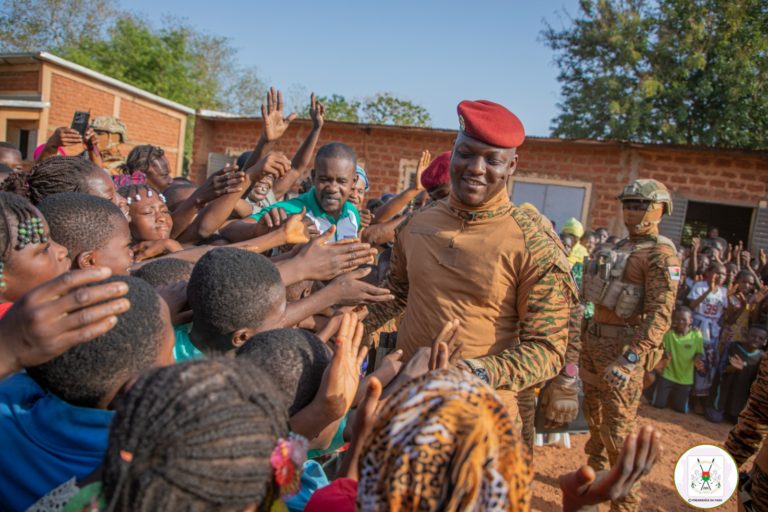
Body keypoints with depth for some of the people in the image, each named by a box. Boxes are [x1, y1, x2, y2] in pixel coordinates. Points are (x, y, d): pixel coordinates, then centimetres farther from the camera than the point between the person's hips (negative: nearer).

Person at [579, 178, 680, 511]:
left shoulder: (661, 255, -13)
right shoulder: (623, 247, 12)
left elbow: (661, 314, -23)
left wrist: (632, 358, -33)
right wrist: (587, 338, 19)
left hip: (622, 346, -8)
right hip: (595, 339, 8)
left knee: (618, 427, -4)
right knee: (594, 414, 21)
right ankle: (594, 474, 40)